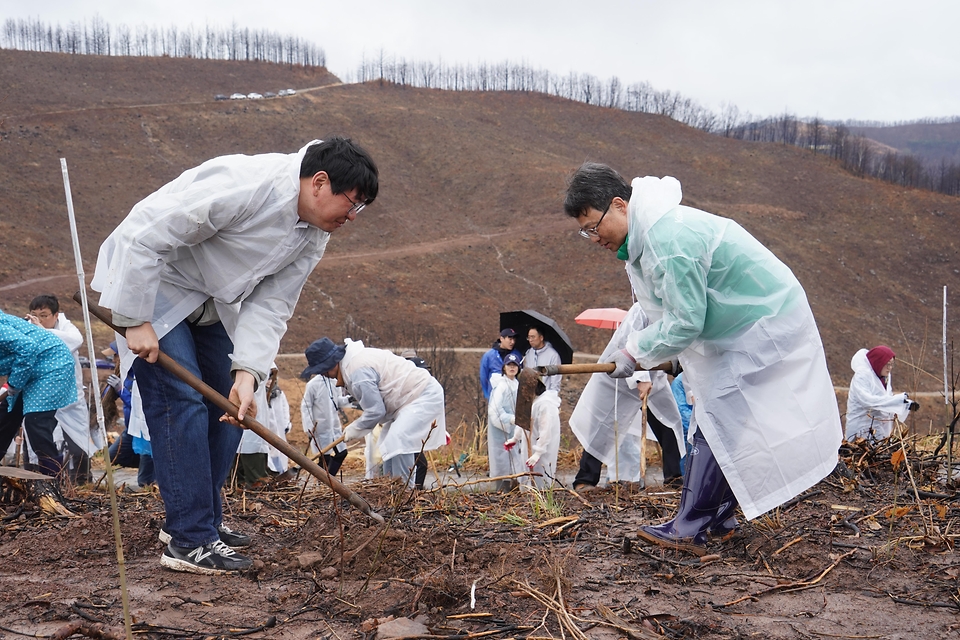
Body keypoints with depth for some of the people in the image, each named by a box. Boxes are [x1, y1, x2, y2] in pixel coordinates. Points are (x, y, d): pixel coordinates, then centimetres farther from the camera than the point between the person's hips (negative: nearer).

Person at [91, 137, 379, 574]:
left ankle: (202, 518, 23)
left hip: (209, 301, 9)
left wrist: (247, 372, -22)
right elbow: (143, 236, -32)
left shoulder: (314, 235, -7)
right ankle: (189, 541, -12)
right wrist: (137, 322, -28)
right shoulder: (242, 185, -34)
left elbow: (271, 304, -8)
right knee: (182, 402, -15)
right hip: (148, 280, -9)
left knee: (229, 405, 9)